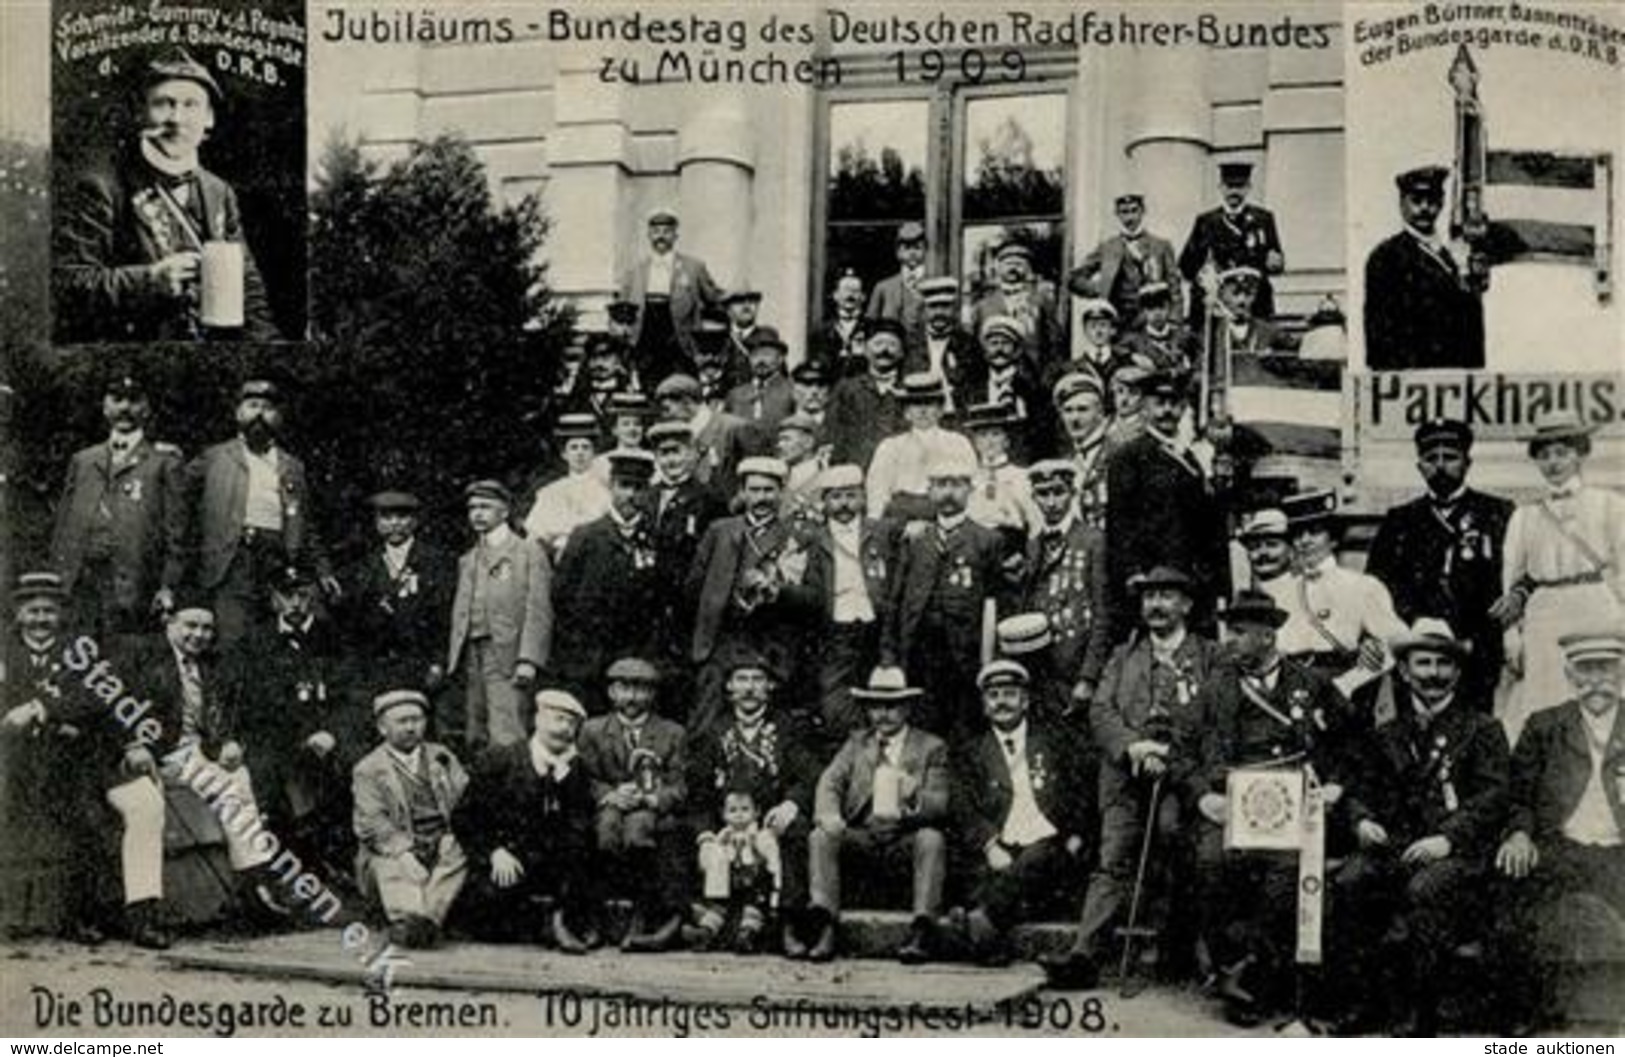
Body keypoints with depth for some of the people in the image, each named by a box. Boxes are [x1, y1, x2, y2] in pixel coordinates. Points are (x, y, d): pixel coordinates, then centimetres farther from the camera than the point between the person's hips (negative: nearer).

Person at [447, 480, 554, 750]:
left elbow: (538, 611, -5)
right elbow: (460, 614, 20)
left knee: (505, 741, -15)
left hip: (507, 657, -6)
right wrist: (450, 662, 9)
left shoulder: (529, 552, 3)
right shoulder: (467, 560, 23)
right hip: (472, 656, 6)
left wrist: (528, 661, -16)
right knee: (474, 741, 2)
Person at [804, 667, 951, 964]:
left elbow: (940, 804, -3)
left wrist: (914, 795, -27)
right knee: (821, 836, -23)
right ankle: (823, 925, -33)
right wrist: (828, 814, -21)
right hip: (861, 837, 2)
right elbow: (829, 782, 3)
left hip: (907, 840, -2)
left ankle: (922, 931, -39)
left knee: (931, 838, -32)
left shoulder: (932, 747, 9)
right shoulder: (856, 743, 18)